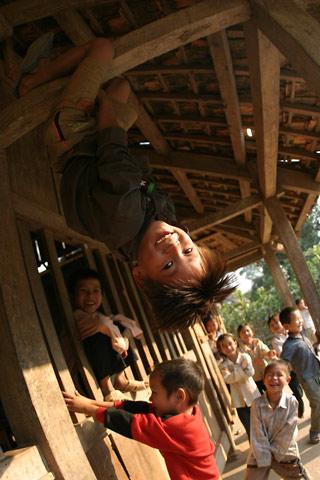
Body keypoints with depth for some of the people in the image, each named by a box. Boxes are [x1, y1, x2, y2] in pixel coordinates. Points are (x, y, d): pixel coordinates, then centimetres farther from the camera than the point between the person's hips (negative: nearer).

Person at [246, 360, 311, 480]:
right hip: (260, 455, 0)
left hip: (285, 453, 1)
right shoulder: (257, 404, -16)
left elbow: (288, 432, -14)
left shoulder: (292, 402, -15)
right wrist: (265, 460, -17)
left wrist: (273, 451, -12)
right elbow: (258, 436, -15)